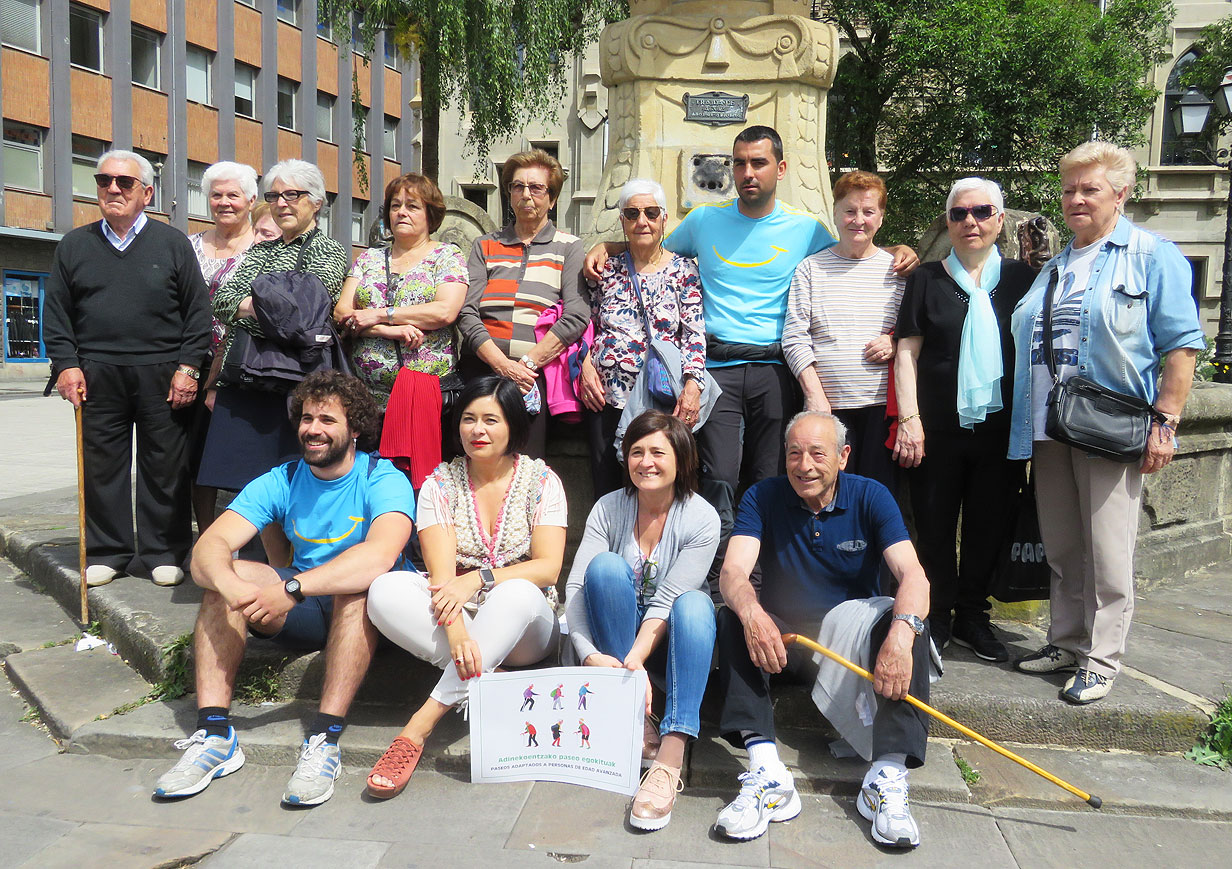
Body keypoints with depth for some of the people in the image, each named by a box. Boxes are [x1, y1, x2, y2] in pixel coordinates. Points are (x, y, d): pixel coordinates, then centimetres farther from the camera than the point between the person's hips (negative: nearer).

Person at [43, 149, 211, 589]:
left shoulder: (172, 243, 7)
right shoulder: (74, 245, 13)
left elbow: (198, 310, 4)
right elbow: (55, 312, 13)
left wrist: (188, 367, -4)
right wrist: (66, 364, 1)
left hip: (162, 376, -2)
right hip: (97, 377, 2)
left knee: (165, 468, 3)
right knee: (101, 468, 6)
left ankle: (164, 553, 14)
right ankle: (107, 552, 19)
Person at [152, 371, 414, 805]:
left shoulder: (384, 481, -12)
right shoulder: (281, 481, 1)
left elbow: (381, 555, -34)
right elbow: (208, 547, -13)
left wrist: (293, 589, -41)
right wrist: (232, 586, -37)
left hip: (364, 615, -4)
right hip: (304, 611, 5)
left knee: (356, 585, -36)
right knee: (222, 577, -17)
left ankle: (325, 739, -36)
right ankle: (214, 733, -23)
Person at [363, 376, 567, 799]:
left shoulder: (540, 479, -2)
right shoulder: (440, 483, 1)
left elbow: (548, 568, -12)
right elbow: (441, 573, -12)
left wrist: (478, 578, -27)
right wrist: (455, 628, -32)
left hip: (523, 626, -1)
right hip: (456, 621, 2)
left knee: (517, 594, -38)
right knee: (385, 592, -26)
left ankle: (419, 728, -34)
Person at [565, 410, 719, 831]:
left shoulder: (702, 519, -12)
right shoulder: (608, 509, -7)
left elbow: (668, 599, -21)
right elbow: (576, 587, -17)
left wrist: (635, 657, -36)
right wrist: (590, 654, -33)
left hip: (667, 640, -1)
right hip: (613, 639, 2)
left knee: (694, 605, -34)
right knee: (606, 566, -26)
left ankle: (669, 760, -45)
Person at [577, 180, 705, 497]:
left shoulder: (683, 270, 5)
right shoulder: (608, 269, 11)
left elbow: (694, 333, -4)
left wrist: (693, 385, -16)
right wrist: (586, 363, -2)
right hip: (605, 396, 2)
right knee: (606, 491, 6)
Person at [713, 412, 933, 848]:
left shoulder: (870, 496, -9)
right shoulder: (763, 497, -8)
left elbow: (913, 575, -22)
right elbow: (732, 572, -23)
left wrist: (901, 631, -44)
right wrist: (751, 612, -47)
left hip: (849, 633, 0)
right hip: (779, 633, 0)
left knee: (907, 621, -28)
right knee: (732, 619, -28)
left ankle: (887, 776, -35)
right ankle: (767, 774, -37)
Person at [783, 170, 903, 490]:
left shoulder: (897, 269, 10)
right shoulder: (811, 268, 7)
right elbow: (794, 340, 2)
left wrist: (896, 343, -7)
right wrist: (814, 395, -8)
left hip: (882, 406, 1)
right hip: (827, 406, -1)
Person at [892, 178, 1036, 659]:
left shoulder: (1020, 278, 8)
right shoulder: (927, 279, 4)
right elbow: (908, 352, 0)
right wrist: (909, 419, -9)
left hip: (1000, 427, 2)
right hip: (939, 427, -2)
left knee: (988, 525, 10)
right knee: (935, 527, 4)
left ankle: (972, 616, 27)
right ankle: (936, 618, 20)